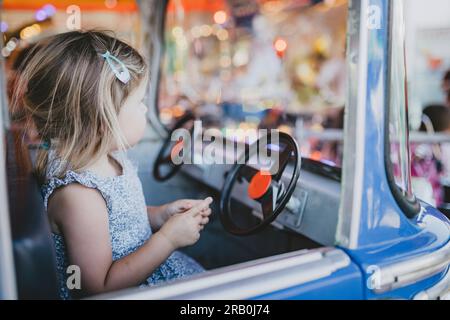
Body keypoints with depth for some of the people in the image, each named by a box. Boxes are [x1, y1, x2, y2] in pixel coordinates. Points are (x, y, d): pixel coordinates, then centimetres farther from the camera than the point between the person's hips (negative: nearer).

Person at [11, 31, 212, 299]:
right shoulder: (77, 195, -30)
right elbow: (100, 287, -24)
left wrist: (159, 216, -3)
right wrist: (168, 238, -24)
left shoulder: (109, 157, -4)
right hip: (122, 291, -8)